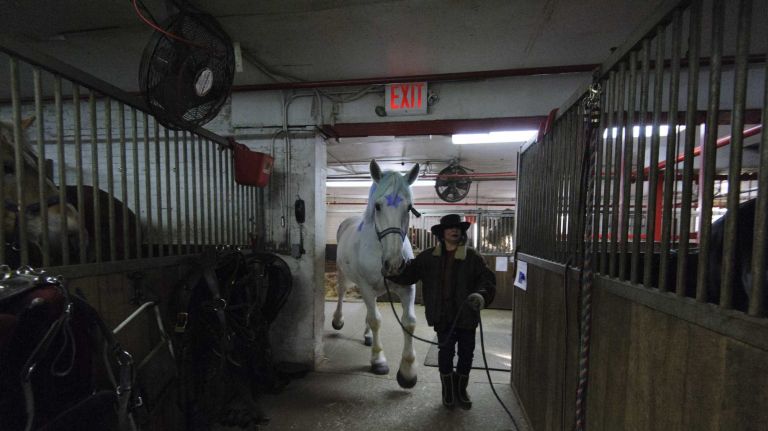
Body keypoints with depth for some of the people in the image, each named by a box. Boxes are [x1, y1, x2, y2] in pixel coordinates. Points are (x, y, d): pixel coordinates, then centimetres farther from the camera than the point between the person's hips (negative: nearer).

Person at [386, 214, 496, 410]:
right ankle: (448, 390, 34)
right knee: (445, 352, 9)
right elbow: (407, 273, 5)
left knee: (466, 353, 13)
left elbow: (488, 279, -9)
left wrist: (481, 295, -28)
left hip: (467, 315, 0)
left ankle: (461, 390, 39)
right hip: (443, 317, 0)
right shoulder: (429, 257, 1)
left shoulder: (473, 257, -4)